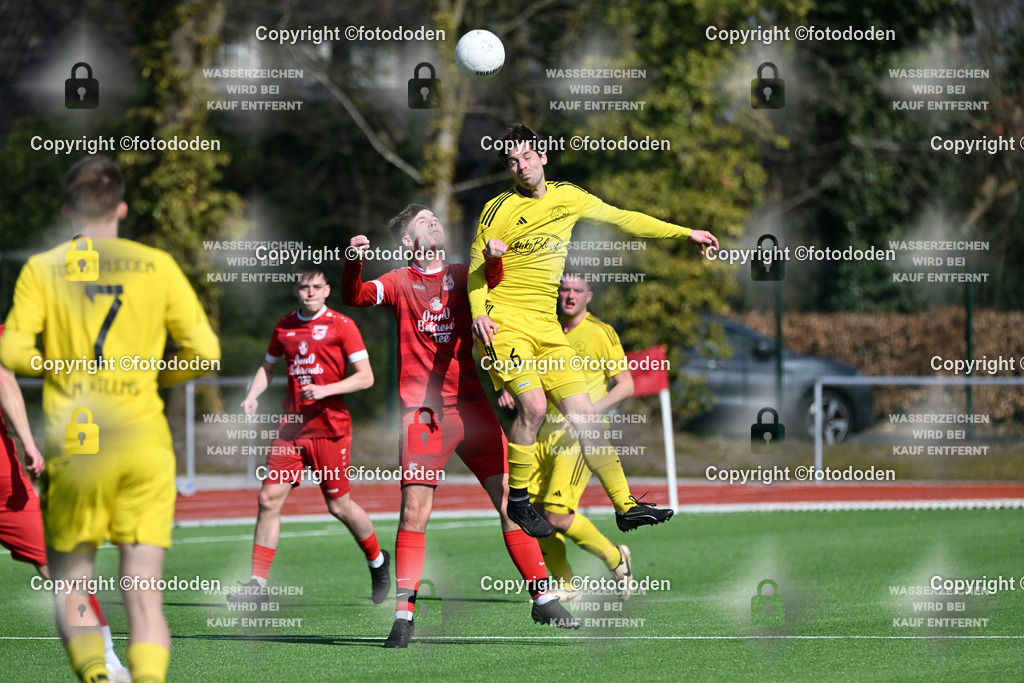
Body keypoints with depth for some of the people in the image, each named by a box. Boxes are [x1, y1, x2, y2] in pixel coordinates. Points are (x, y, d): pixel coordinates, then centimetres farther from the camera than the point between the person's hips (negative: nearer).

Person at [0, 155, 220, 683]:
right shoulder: (158, 266, 5)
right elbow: (204, 351, 1)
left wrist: (57, 365, 12)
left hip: (73, 445, -1)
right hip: (145, 443, 1)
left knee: (70, 587, 9)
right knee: (143, 594, 1)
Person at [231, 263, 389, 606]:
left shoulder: (341, 326, -5)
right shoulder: (284, 327, 10)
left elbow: (366, 377, -7)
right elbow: (268, 366, 25)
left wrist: (325, 390, -19)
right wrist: (252, 395, 6)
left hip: (331, 429, -4)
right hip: (292, 426, 4)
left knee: (339, 505, 3)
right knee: (269, 498, -7)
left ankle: (378, 561, 30)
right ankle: (258, 583, -5)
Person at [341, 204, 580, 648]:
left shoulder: (461, 275, 13)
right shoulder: (400, 282, 8)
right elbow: (353, 297, -7)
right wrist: (354, 261, -26)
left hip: (471, 406, 2)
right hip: (421, 409, -2)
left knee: (510, 497, -2)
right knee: (414, 511, -9)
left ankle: (542, 599, 6)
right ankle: (404, 615, -2)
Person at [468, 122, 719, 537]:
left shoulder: (568, 198, 12)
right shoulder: (500, 209, -1)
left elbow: (623, 219, 21)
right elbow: (477, 266, 5)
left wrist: (686, 233, 20)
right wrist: (478, 312, -12)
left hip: (547, 327, 5)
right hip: (505, 321, -5)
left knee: (581, 412, -5)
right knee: (533, 405, -23)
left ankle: (625, 506, -5)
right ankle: (517, 500, -7)